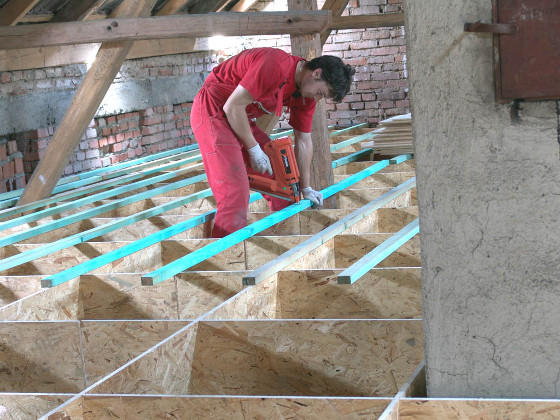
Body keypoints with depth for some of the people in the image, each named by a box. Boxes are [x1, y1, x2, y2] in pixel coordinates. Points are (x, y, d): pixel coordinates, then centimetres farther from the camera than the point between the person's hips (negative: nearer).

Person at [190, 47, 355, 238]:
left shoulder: (307, 94, 2)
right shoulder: (276, 66, -27)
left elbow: (303, 140, 11)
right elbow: (233, 106, -25)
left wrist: (306, 189, 12)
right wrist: (254, 149, -15)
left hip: (241, 119, 10)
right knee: (235, 195, -20)